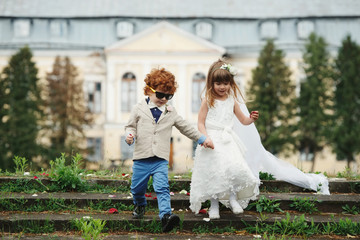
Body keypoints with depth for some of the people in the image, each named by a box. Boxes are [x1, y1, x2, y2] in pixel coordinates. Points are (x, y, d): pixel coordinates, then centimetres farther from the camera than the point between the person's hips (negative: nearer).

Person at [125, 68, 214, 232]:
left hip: (161, 159, 0)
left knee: (162, 188, -15)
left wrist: (202, 139, 21)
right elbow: (131, 126, 11)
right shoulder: (139, 109, 5)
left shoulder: (170, 113, 10)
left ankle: (165, 215, -25)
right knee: (137, 188, 11)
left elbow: (185, 127, 20)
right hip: (141, 157, 0)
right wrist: (130, 136, -12)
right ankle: (140, 205, 42)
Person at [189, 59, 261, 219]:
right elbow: (200, 123, -2)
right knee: (213, 172, -7)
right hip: (211, 141, -3)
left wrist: (251, 119, -2)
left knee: (235, 169, -15)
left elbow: (243, 120, 20)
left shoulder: (232, 101, 11)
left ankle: (233, 198, 5)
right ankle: (214, 206, 7)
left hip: (227, 141, 3)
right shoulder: (208, 101, 0)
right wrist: (205, 138, -18)